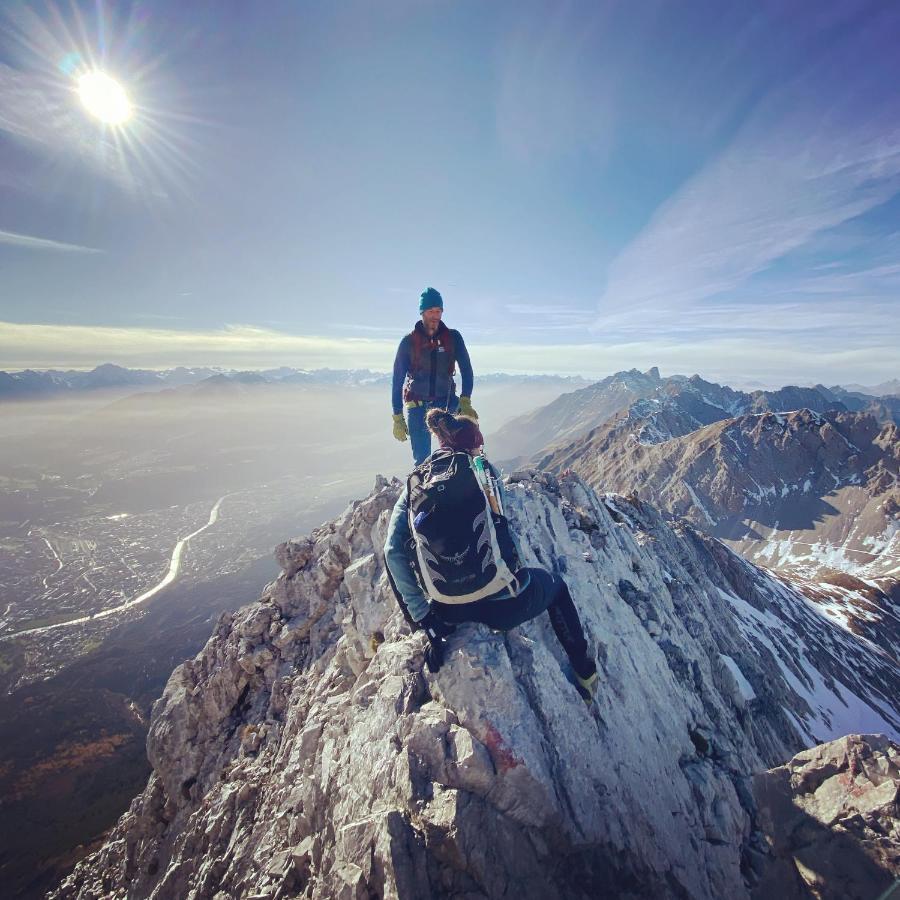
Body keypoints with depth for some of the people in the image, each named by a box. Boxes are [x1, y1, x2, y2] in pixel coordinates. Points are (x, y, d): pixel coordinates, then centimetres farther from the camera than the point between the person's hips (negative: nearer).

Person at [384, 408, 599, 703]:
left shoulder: (415, 483, 3)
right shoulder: (483, 470, -1)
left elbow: (393, 551, -7)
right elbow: (503, 531, 2)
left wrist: (425, 618, -4)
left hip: (449, 612, 3)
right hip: (503, 605, -2)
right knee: (556, 584, 30)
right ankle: (585, 674, 40)